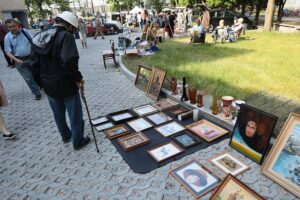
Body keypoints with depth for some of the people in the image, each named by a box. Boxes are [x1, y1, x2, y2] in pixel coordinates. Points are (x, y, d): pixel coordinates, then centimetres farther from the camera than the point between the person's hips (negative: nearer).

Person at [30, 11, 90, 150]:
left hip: (48, 85, 7)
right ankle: (78, 142, 27)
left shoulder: (39, 37, 6)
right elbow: (69, 61, -32)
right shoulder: (66, 36, -17)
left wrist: (43, 81, 17)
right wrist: (78, 78, -18)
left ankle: (66, 136, 45)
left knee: (58, 114, 24)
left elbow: (34, 63, 9)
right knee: (75, 115, 12)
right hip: (65, 85, -7)